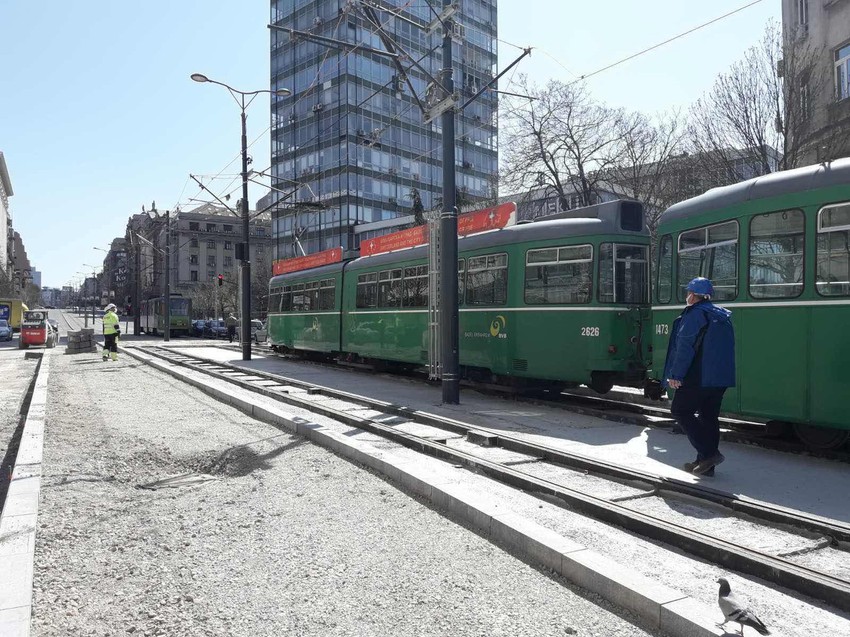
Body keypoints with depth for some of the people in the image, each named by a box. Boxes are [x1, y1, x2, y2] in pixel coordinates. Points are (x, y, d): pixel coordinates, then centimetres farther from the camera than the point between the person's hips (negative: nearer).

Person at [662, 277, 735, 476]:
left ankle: (709, 453, -7)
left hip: (698, 378, -8)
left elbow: (685, 348, -17)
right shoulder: (722, 316, 16)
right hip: (720, 377, 9)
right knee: (709, 417, 12)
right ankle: (706, 464, 17)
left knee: (681, 411, 1)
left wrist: (676, 375, -15)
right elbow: (726, 348, 22)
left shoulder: (694, 314, -10)